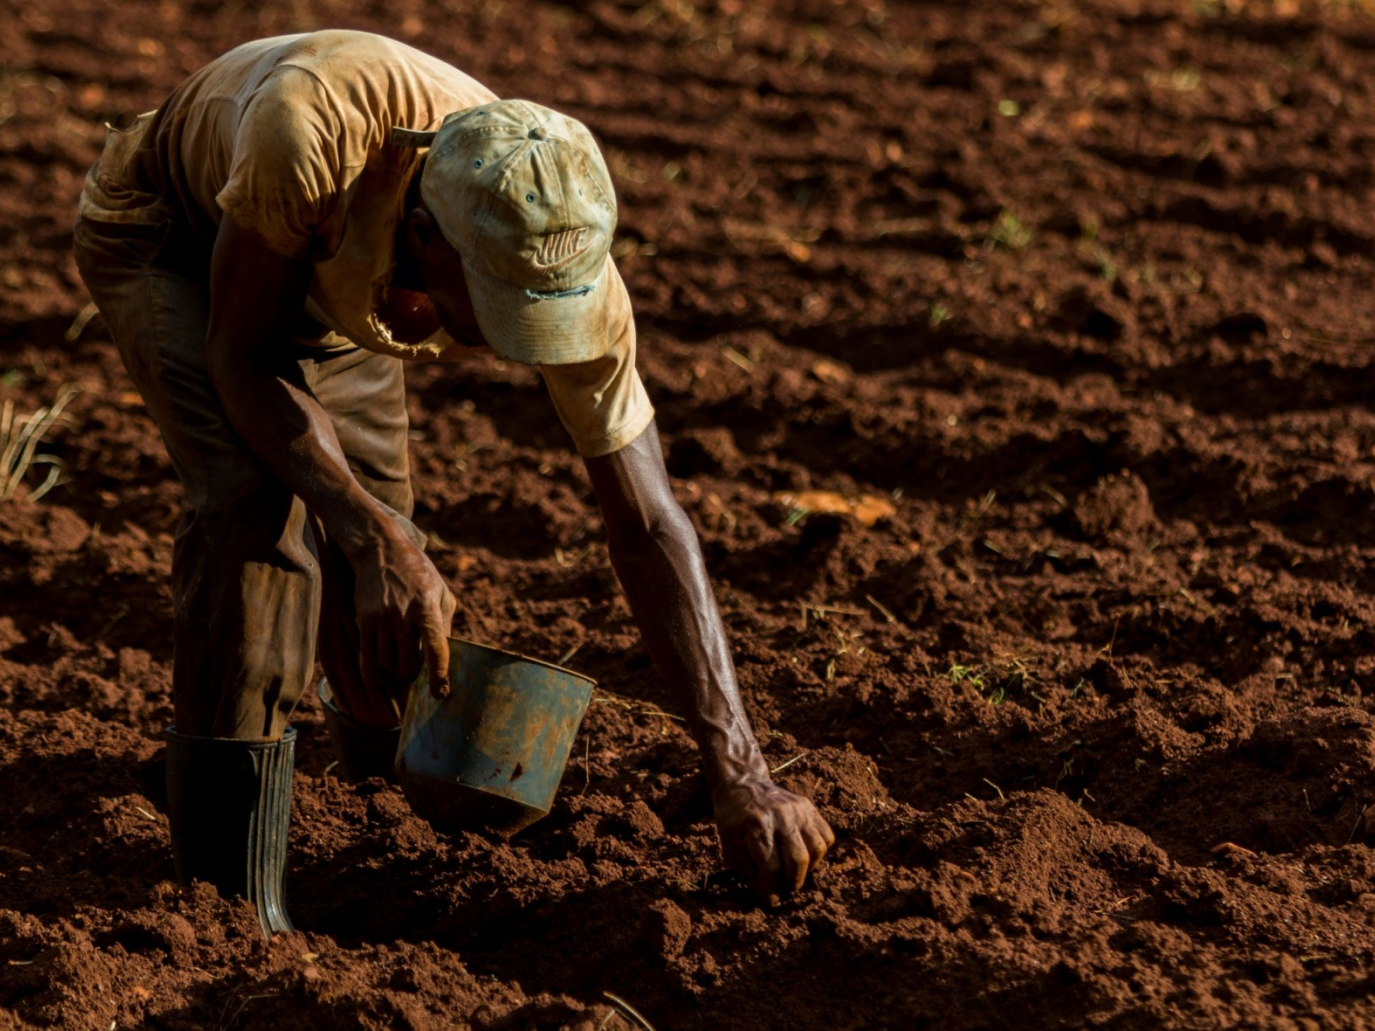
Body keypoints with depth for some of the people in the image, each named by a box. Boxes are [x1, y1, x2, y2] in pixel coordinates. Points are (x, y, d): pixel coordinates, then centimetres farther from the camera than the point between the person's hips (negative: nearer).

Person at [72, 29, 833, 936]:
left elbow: (649, 526, -28)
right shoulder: (313, 131, -47)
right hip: (168, 231, -4)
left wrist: (740, 777, -33)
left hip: (328, 276, 4)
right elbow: (241, 358, -33)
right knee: (257, 493, -28)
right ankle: (230, 891, -21)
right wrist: (377, 540, -46)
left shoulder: (568, 259, -34)